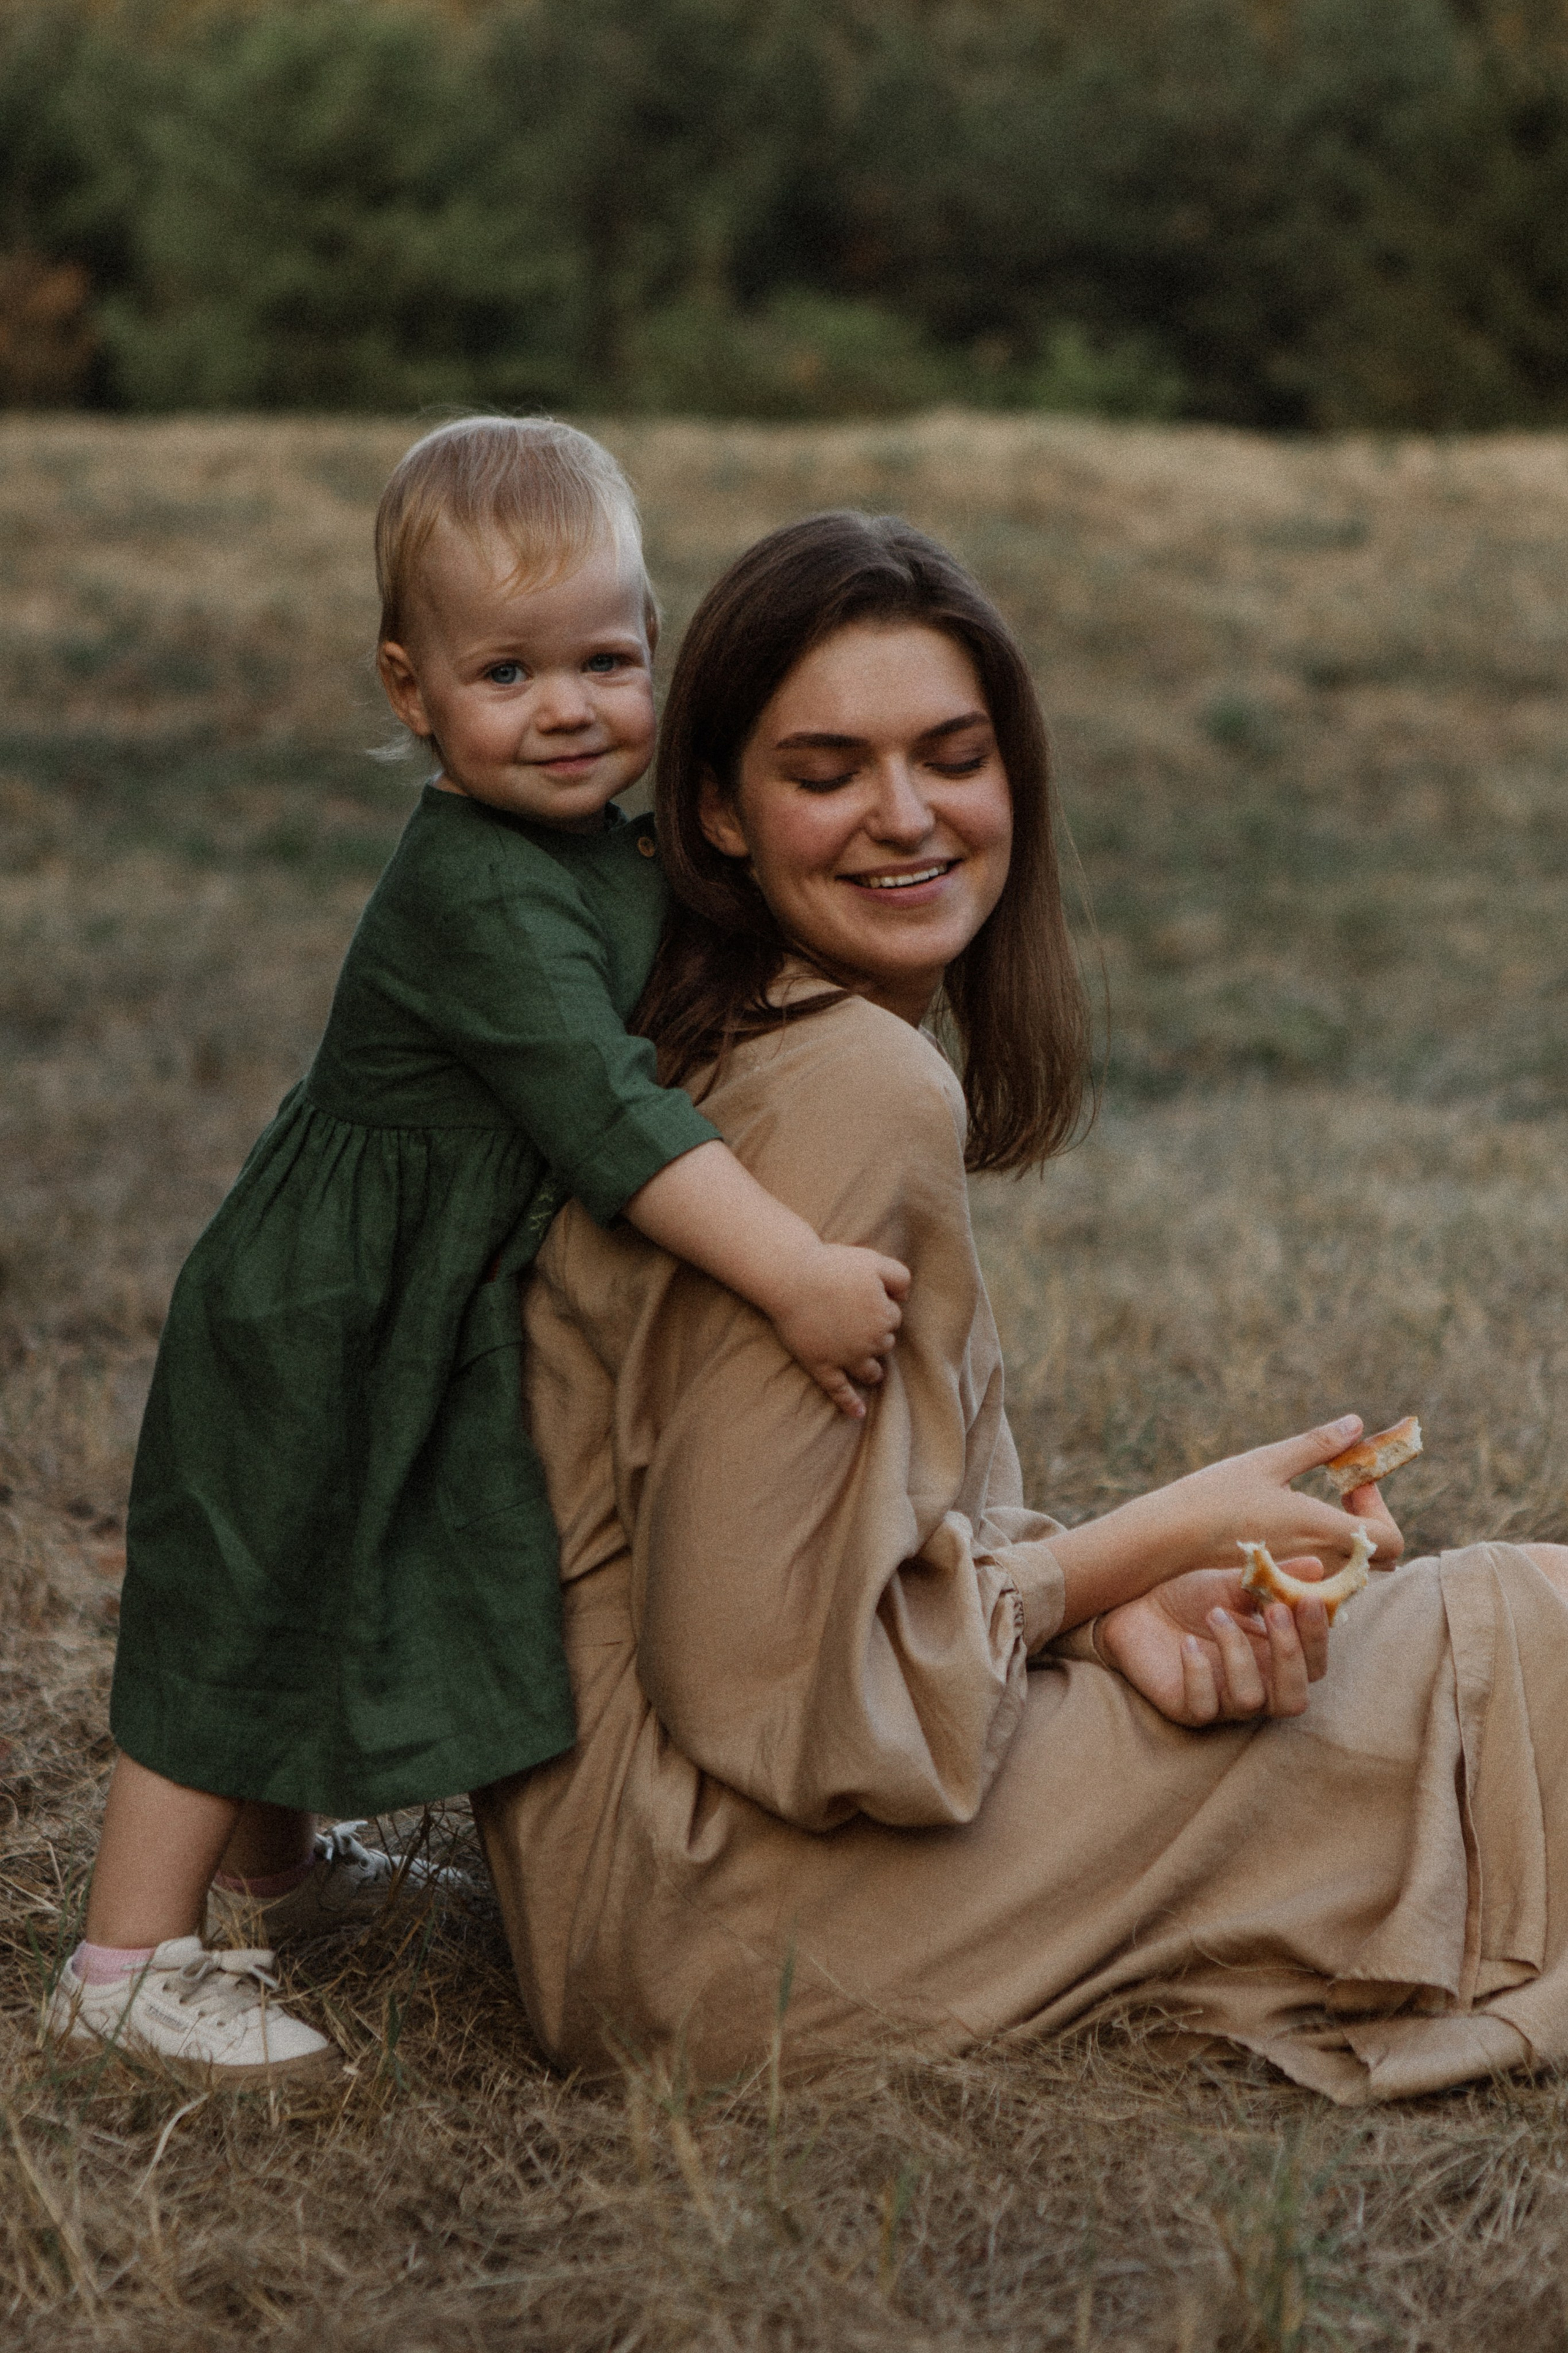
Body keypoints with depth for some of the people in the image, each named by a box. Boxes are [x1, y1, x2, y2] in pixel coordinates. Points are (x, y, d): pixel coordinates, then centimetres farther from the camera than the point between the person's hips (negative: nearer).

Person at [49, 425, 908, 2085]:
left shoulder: (617, 859, 2)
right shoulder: (475, 896, -29)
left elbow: (637, 1062, 21)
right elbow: (604, 1113, -37)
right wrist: (794, 1276, -41)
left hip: (419, 1341, 9)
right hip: (311, 1335, -9)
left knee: (327, 1613, 24)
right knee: (242, 1617, 0)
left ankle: (276, 1870, 43)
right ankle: (129, 1960, 11)